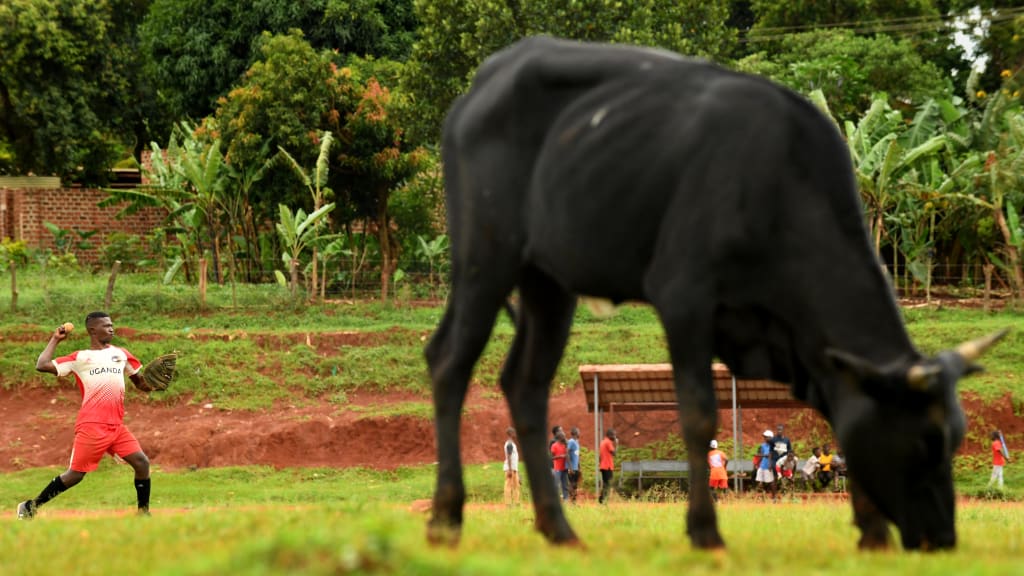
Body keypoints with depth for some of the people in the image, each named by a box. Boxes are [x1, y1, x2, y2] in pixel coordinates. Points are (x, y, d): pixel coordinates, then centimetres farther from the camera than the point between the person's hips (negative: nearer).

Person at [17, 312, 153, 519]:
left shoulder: (120, 353, 16)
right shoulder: (80, 358, 3)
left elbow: (140, 382, 23)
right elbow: (42, 365, -5)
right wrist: (55, 340, 2)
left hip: (117, 425, 5)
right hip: (91, 426, -5)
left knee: (141, 462, -7)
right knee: (75, 474, -4)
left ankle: (143, 512, 5)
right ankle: (30, 507, 8)